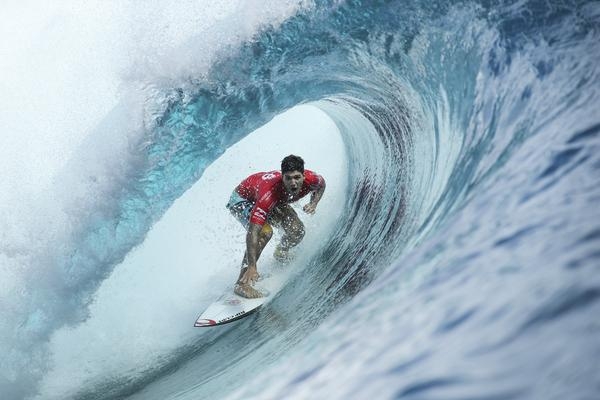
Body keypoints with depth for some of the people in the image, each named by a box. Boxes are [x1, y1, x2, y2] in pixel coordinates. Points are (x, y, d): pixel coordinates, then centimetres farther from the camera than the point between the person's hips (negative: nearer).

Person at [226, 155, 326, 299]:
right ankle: (242, 283, -24)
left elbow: (321, 185, 0)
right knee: (265, 232, -32)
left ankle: (281, 252, 25)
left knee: (297, 230, -12)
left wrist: (313, 204, -19)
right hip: (243, 199, -6)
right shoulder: (270, 193, -45)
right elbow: (252, 233, -47)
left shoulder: (310, 179, -29)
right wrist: (252, 266, -55)